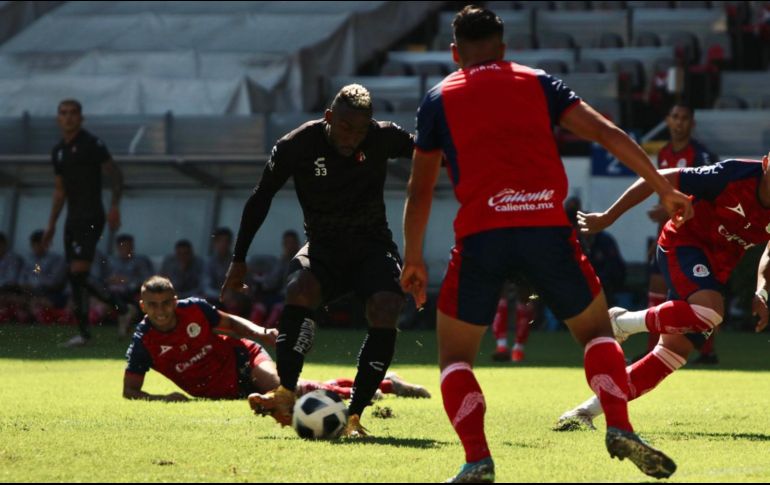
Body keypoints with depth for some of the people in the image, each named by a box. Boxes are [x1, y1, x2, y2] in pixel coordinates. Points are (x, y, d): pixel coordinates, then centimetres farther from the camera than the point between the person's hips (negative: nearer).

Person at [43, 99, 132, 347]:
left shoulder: (91, 144, -7)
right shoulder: (58, 151, 16)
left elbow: (116, 174, -8)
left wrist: (114, 206, -19)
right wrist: (51, 225, 21)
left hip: (91, 217, -8)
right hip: (73, 219, 8)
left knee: (78, 274, -14)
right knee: (77, 279, 4)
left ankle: (84, 332, -9)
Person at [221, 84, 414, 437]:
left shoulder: (383, 138, -12)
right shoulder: (296, 146, -14)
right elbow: (260, 199, -1)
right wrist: (239, 259, 1)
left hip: (372, 247, 0)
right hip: (322, 248, 0)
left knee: (385, 312, -26)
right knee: (299, 288, -32)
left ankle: (354, 415, -23)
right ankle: (286, 395, -38)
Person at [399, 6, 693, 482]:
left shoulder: (439, 99, 18)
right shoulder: (538, 84, 18)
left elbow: (420, 189, 20)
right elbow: (606, 133, 9)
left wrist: (413, 260, 29)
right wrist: (664, 188, 14)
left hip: (480, 234, -1)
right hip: (548, 226, 1)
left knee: (455, 355, 14)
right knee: (596, 329, 22)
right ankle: (620, 429, 1)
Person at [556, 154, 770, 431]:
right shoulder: (735, 175, -25)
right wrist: (608, 218, -12)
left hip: (718, 267, 6)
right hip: (683, 243, -6)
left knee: (676, 349, -3)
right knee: (710, 309, -34)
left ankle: (588, 411, 3)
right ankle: (622, 323, -12)